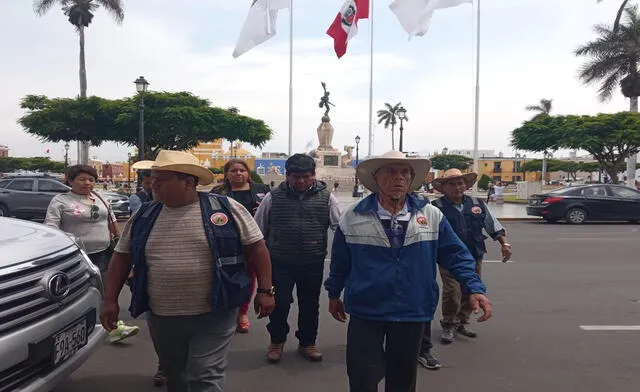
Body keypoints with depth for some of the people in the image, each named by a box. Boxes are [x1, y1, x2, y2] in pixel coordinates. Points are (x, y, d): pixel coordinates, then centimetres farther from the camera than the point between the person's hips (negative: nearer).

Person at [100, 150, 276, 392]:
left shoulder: (226, 209, -8)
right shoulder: (144, 217, 3)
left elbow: (256, 248, -5)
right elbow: (122, 257, 10)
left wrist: (265, 291, -9)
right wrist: (110, 300, 5)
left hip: (214, 314, -4)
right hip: (162, 317, 5)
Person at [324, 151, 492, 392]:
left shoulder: (431, 215, -2)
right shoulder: (353, 217, -4)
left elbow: (456, 255, 1)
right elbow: (340, 262, 6)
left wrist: (475, 288, -10)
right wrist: (334, 294, 14)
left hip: (412, 312, 2)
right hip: (365, 312, -1)